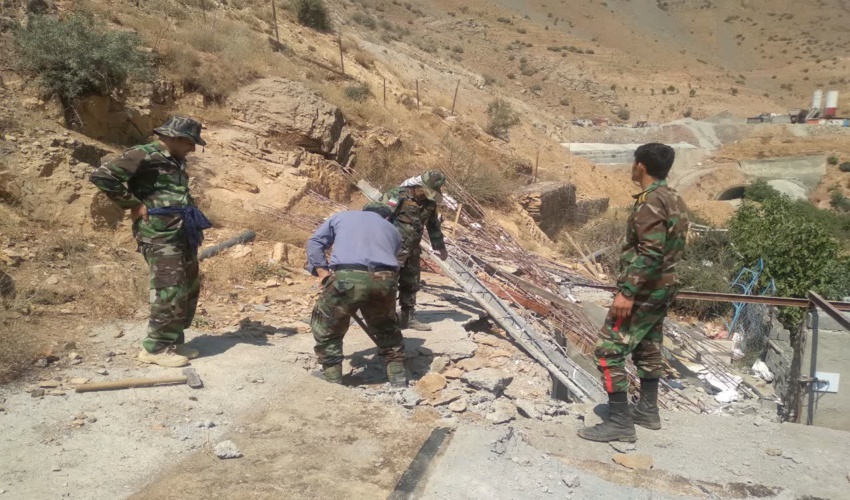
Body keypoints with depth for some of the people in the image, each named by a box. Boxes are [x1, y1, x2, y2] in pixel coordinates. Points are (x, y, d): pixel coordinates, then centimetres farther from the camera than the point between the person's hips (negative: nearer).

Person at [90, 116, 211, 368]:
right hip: (159, 236, -9)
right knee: (170, 291, -8)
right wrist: (133, 204, -14)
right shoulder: (143, 155, -10)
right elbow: (101, 176, -17)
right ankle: (155, 348, 5)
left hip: (182, 234, 9)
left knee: (190, 288, 13)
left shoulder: (176, 161, 17)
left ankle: (173, 341, 24)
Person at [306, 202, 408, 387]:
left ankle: (332, 378, 25)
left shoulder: (341, 216, 31)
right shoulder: (391, 229, 35)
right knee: (387, 328, 29)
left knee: (326, 329, 22)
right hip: (384, 279, 3)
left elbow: (315, 242, 21)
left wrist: (323, 273, 16)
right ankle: (397, 375, 34)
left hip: (347, 278, -2)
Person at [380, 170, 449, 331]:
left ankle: (408, 317, 24)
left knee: (411, 284, 13)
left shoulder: (429, 202, 8)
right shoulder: (397, 195, -14)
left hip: (412, 250, 7)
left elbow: (434, 224, 21)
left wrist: (440, 247, 26)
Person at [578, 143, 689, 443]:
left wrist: (627, 292, -27)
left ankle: (620, 422, -3)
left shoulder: (650, 202, -19)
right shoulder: (675, 200, 11)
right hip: (664, 286, 10)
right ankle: (648, 411, 32)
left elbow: (650, 252, -27)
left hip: (644, 289, -10)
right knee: (648, 348, 20)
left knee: (609, 351, -6)